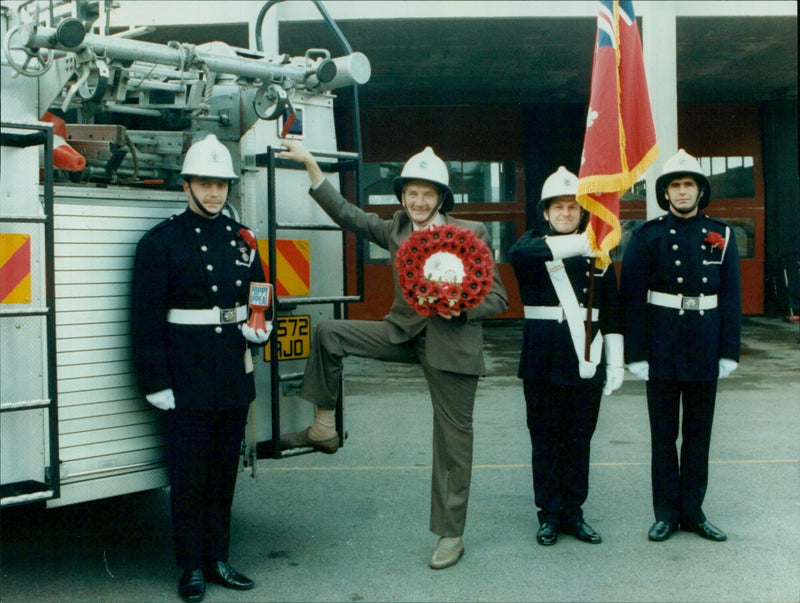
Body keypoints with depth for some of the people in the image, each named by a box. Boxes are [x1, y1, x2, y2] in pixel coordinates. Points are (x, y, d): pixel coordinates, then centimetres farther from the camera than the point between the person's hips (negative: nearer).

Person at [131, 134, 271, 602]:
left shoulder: (242, 239, 11)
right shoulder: (161, 242, -5)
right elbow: (147, 318, -8)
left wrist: (261, 329, -2)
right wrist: (155, 382, -12)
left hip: (235, 373, 5)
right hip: (188, 378, -5)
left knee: (225, 471, 12)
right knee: (190, 474, 3)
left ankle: (218, 559, 25)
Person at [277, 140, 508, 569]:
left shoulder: (471, 234, -5)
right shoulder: (395, 230, 7)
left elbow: (498, 298, -4)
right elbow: (346, 214, 7)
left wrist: (461, 306, -23)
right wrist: (310, 166, 2)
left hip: (452, 344, -4)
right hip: (404, 332, 4)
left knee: (453, 440, 3)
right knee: (328, 333, -8)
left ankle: (451, 535, 19)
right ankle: (323, 428, 5)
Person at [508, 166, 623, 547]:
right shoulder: (533, 244, 1)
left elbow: (612, 312, 10)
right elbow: (518, 254, -27)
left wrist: (615, 362, 4)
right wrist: (578, 243, -37)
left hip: (586, 361, 2)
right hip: (543, 362, -2)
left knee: (579, 439, 9)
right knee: (545, 440, 6)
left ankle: (573, 512, 22)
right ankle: (549, 514, 17)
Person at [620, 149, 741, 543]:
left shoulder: (721, 235, 6)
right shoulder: (647, 236, -1)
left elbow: (731, 297, 5)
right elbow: (632, 298, -5)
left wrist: (729, 351, -1)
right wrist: (636, 353, -10)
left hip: (705, 348, 2)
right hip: (662, 347, -2)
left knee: (699, 433, 10)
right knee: (664, 434, 6)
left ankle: (693, 511, 21)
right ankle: (666, 513, 16)